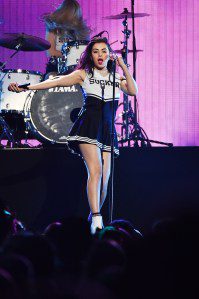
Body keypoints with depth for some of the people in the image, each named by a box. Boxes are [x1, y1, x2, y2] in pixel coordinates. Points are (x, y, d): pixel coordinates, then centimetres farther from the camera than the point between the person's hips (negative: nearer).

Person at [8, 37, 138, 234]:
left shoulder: (117, 78, 18)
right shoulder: (84, 74, 9)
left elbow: (133, 91, 1)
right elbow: (56, 81, 0)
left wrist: (123, 67, 0)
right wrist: (26, 87, -9)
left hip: (107, 130, 4)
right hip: (88, 127, -4)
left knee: (104, 179, -2)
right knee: (95, 170, -21)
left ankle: (94, 215, 18)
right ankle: (96, 220, -28)